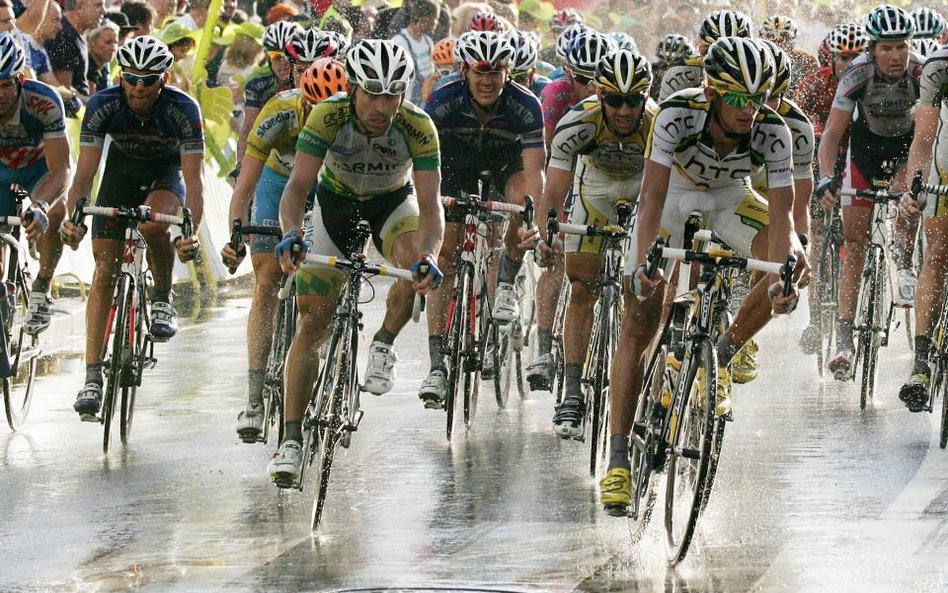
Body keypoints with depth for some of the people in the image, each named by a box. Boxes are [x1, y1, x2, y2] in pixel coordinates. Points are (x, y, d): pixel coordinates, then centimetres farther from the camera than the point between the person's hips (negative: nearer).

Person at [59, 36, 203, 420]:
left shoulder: (183, 110, -30)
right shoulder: (103, 105, -26)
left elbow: (194, 178, -32)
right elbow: (85, 171, -28)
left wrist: (191, 231, -47)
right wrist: (72, 218, -44)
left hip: (166, 173, -2)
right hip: (122, 169, 2)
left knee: (153, 223, -36)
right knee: (104, 268, -10)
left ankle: (163, 300, -9)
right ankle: (93, 376, -10)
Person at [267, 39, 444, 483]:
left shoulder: (418, 127, -30)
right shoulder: (329, 116, -30)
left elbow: (429, 204, -34)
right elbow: (298, 186, -34)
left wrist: (429, 255, -53)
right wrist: (291, 234, -53)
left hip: (393, 203, 0)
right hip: (336, 201, 0)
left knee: (412, 259, -34)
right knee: (313, 321, -8)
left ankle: (383, 346, -7)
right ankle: (291, 439, -4)